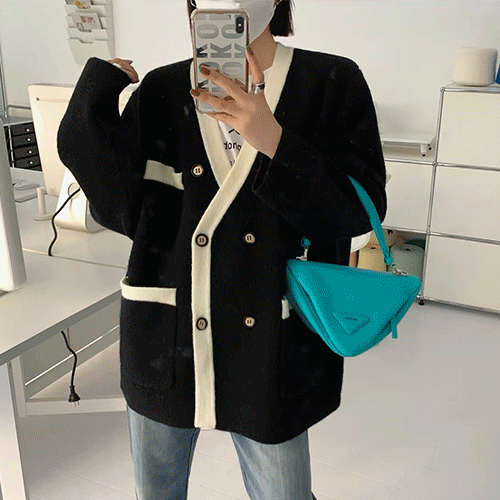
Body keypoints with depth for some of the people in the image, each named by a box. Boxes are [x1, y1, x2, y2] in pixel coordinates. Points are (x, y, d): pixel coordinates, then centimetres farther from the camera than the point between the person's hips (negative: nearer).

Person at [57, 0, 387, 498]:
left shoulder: (333, 84, -5)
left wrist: (273, 142, -23)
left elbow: (363, 209, -10)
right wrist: (94, 107, -12)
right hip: (165, 343, 3)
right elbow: (124, 212, -4)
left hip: (267, 350, -1)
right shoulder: (161, 92, 0)